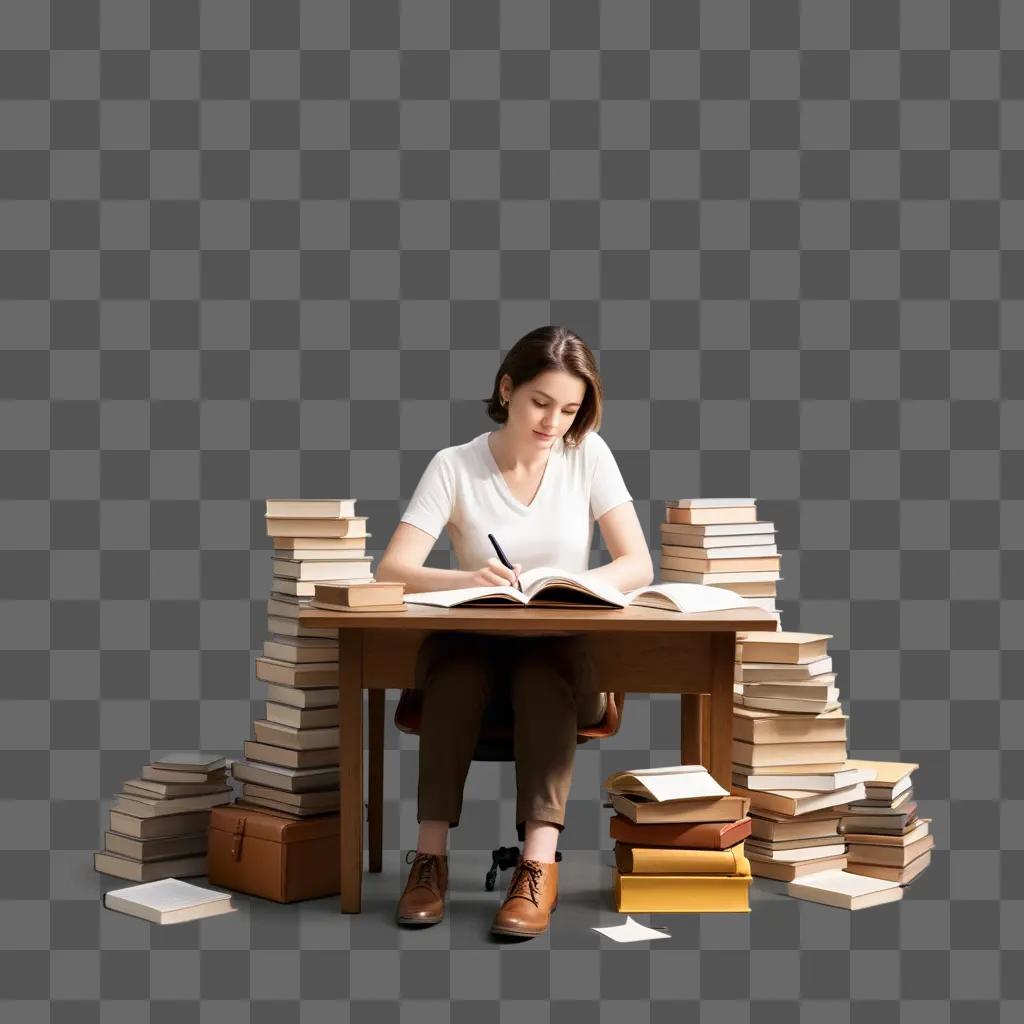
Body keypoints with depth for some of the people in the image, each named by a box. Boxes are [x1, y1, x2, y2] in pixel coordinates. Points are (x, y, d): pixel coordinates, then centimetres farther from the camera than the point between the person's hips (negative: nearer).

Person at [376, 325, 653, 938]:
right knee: (454, 659, -34)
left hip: (563, 655, 0)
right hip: (474, 651, 0)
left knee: (541, 672, -35)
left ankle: (540, 863, -41)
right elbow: (393, 570, -13)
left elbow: (638, 565, -7)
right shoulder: (454, 467, -3)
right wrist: (467, 580, -34)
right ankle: (432, 854, -34)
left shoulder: (590, 455, 0)